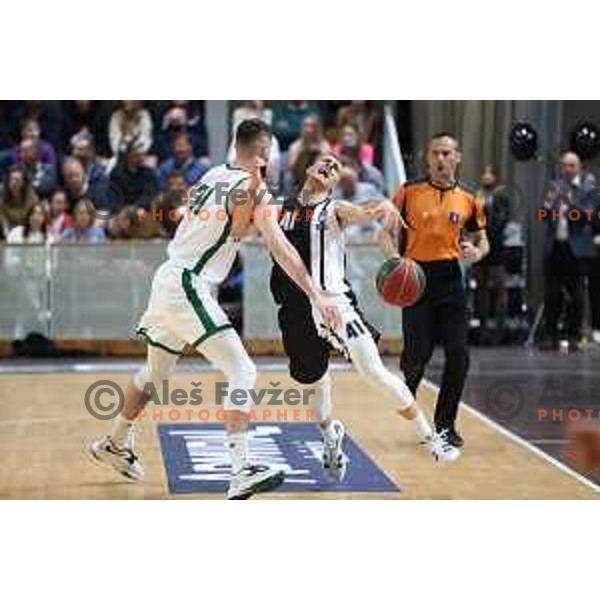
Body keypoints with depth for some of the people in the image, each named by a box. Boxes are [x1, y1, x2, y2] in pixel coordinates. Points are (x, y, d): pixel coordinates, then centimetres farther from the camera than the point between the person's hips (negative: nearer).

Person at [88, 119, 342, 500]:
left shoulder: (213, 175, 13)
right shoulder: (251, 188, -11)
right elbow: (280, 248, -20)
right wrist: (317, 297, -23)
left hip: (168, 279, 9)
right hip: (188, 286, -9)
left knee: (156, 373, 27)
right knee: (242, 372, -13)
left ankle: (115, 444, 45)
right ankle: (242, 473, -23)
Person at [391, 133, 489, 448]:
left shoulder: (468, 199, 6)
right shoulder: (408, 192, -1)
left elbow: (482, 240, 16)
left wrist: (477, 252, -8)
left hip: (450, 278, 2)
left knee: (458, 356, -4)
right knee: (417, 356, -3)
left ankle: (445, 423, 11)